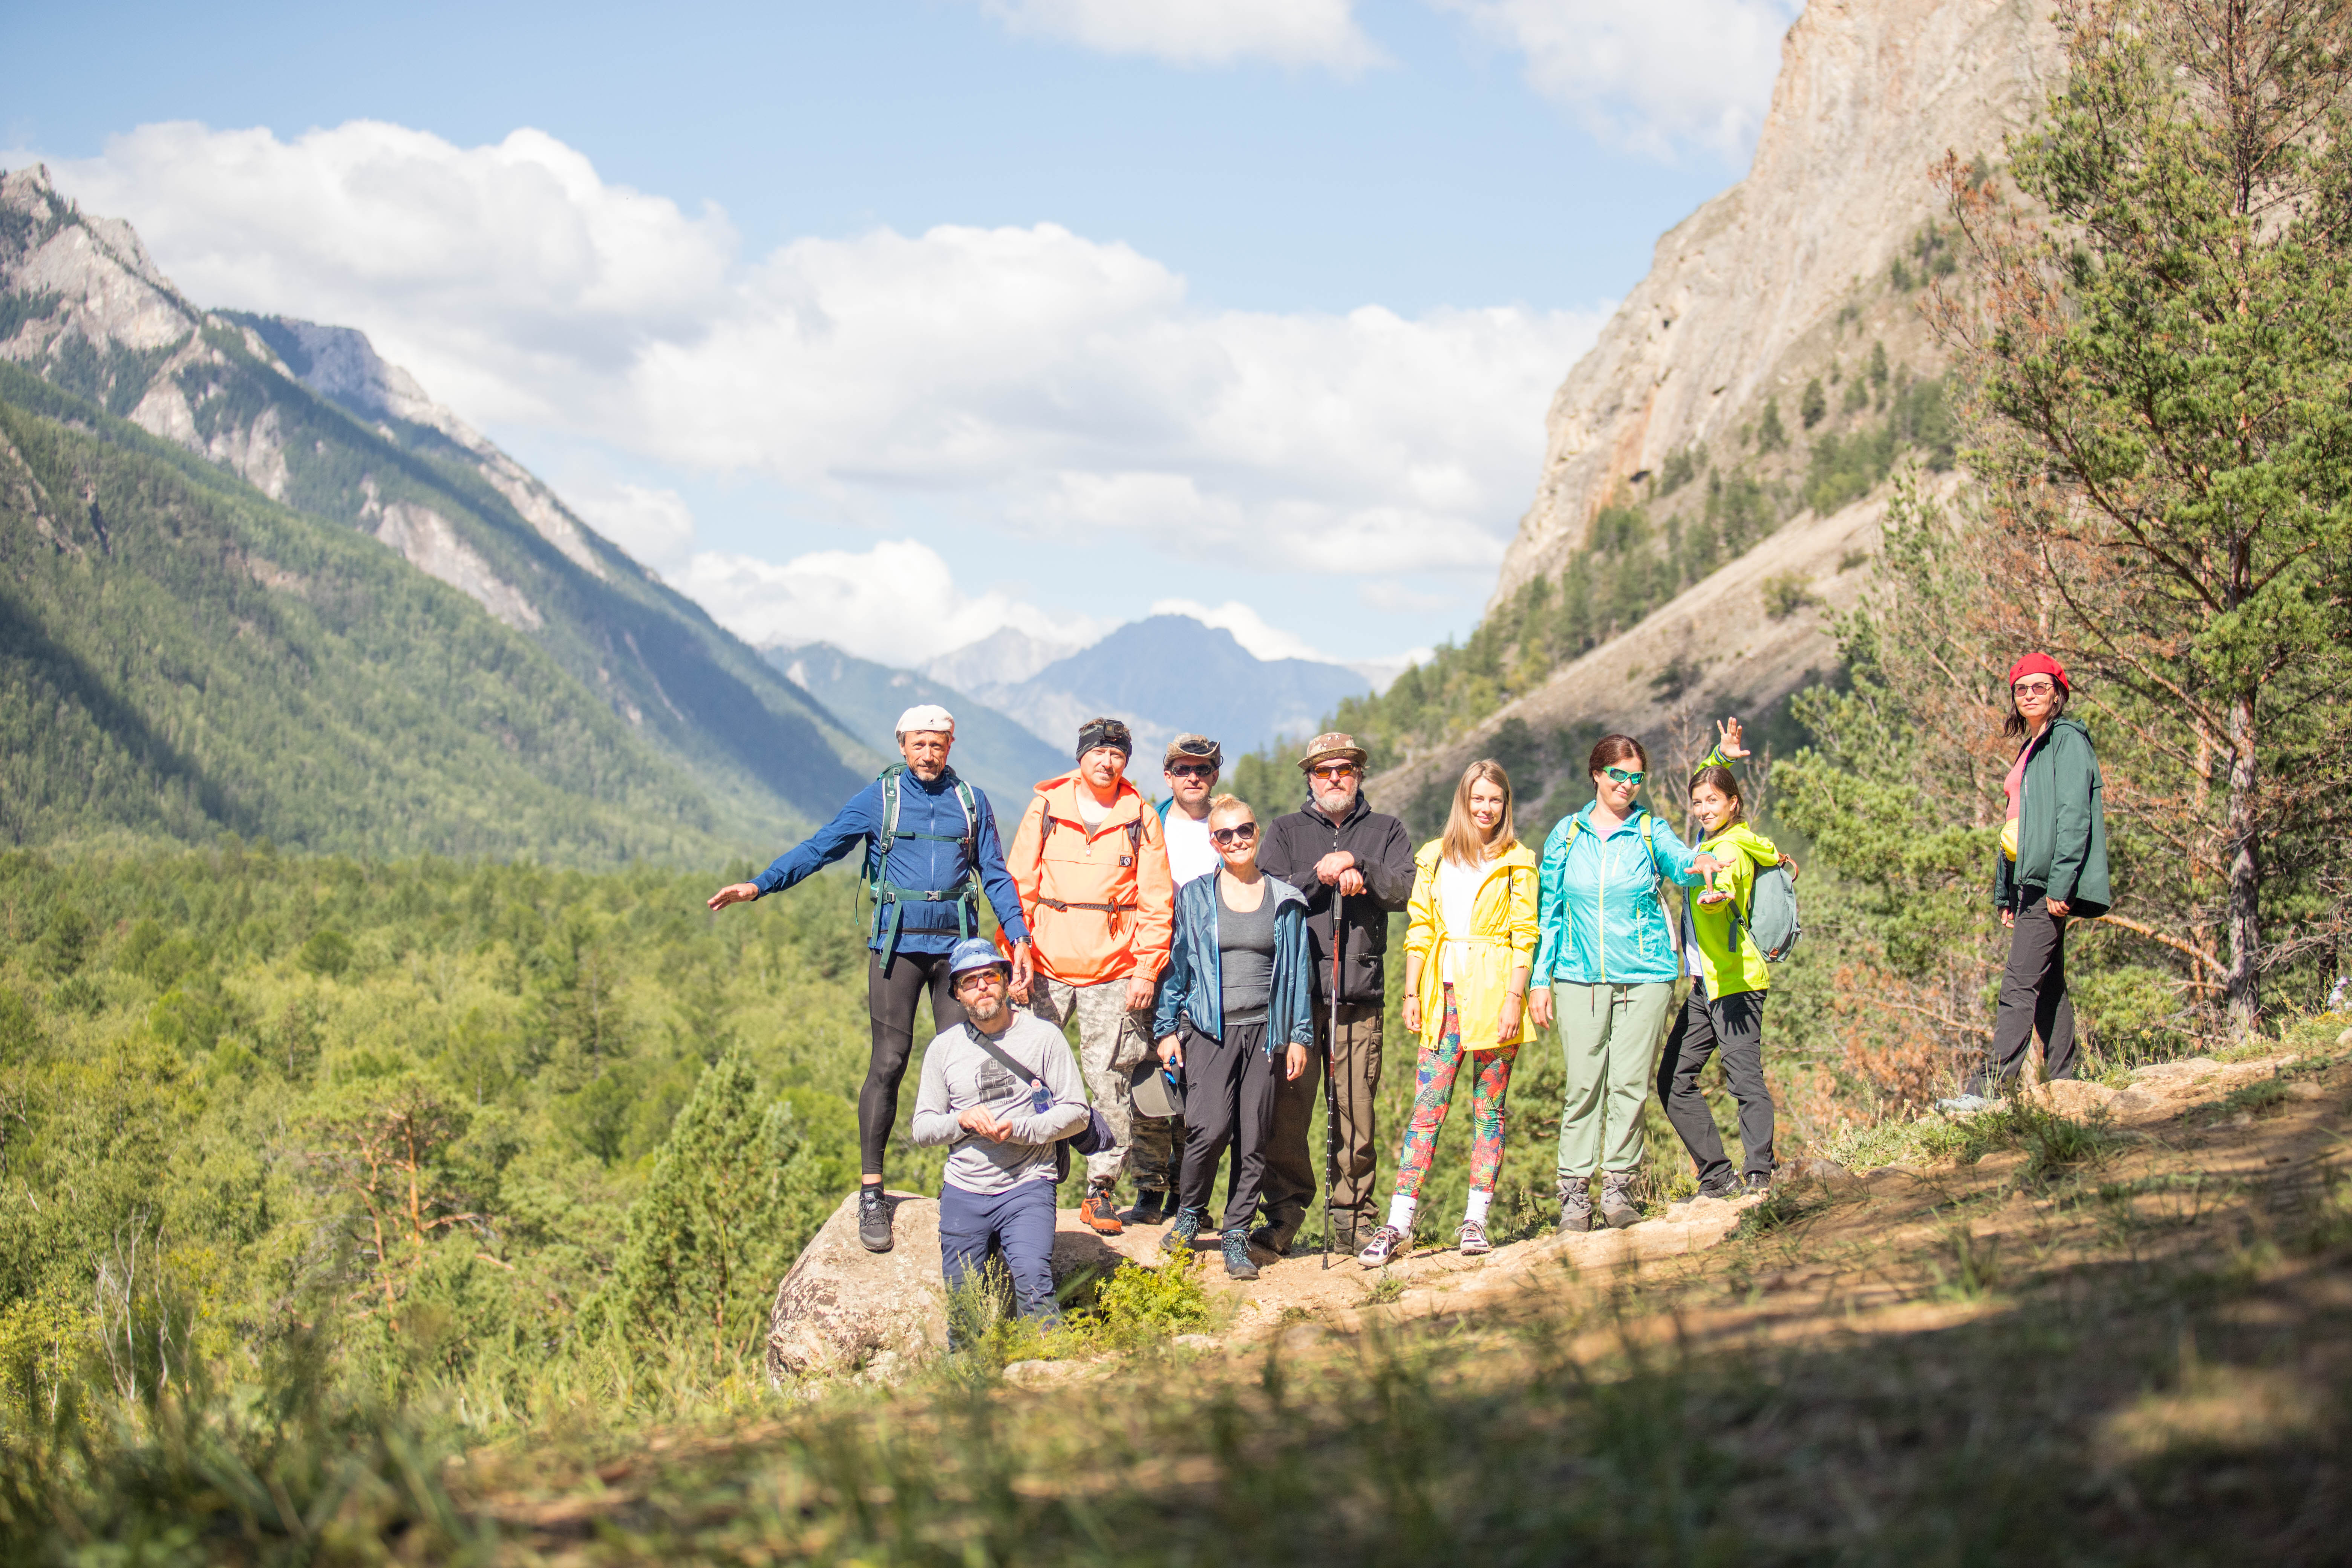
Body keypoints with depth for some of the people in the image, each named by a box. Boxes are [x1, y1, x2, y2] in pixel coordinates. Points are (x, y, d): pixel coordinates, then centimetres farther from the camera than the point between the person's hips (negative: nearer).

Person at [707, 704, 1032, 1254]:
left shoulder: (972, 803, 11)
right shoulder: (878, 800, 4)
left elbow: (996, 877, 15)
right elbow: (819, 849, 0)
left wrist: (1019, 936, 5)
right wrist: (759, 885, -12)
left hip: (957, 946, 2)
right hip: (897, 944, -2)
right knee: (889, 1063, -6)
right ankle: (871, 1193, -1)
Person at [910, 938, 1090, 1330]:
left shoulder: (1042, 1036, 2)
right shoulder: (943, 1047, 9)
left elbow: (1077, 1113, -1)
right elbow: (922, 1128, 9)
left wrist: (1017, 1130, -15)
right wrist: (962, 1121, -12)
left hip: (1027, 1185, -3)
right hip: (963, 1191, 3)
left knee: (1032, 1284, -24)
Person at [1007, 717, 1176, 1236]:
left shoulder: (1140, 818, 4)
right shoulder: (1046, 808, 5)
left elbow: (1156, 901, 4)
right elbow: (1019, 886, 7)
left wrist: (1146, 969, -3)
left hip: (1114, 974, -1)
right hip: (1048, 968, 1)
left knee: (1109, 1081, -1)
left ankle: (1101, 1188, 7)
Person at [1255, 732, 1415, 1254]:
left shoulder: (1386, 831, 17)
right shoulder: (1285, 832, 16)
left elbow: (1401, 891, 1)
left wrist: (1356, 866, -12)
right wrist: (1324, 877, -8)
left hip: (1359, 995, 1)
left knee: (1356, 1112, 0)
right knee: (1286, 1110, -5)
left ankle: (1353, 1220, 8)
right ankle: (1284, 1216, 4)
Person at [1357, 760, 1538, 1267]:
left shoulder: (1517, 862, 4)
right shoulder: (1433, 859, 13)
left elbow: (1524, 936, -2)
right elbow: (1419, 931, 12)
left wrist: (1515, 997, -11)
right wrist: (1412, 993, 5)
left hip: (1494, 992, -2)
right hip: (1445, 994, 2)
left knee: (1488, 1110, 2)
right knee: (1426, 1107, -4)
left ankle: (1475, 1221, 7)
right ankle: (1398, 1224, -7)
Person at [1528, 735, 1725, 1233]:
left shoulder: (1650, 831, 6)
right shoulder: (1567, 835, 9)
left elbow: (1679, 861, -15)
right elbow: (1547, 912, 11)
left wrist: (1700, 864, -40)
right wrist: (1538, 980, 6)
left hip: (1644, 976, 0)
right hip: (1579, 977, 0)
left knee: (1629, 1084, -2)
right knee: (1583, 1085, -3)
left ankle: (1619, 1186, 8)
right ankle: (1575, 1192, 2)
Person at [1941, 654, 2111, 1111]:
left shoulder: (2068, 740, -6)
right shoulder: (2031, 748, 22)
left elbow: (2074, 815, -16)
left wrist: (2059, 884, -22)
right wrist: (2006, 894, 19)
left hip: (2049, 882, -10)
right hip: (2028, 883, 10)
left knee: (2020, 987, -14)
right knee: (2048, 987, 10)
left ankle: (1987, 1090, -19)